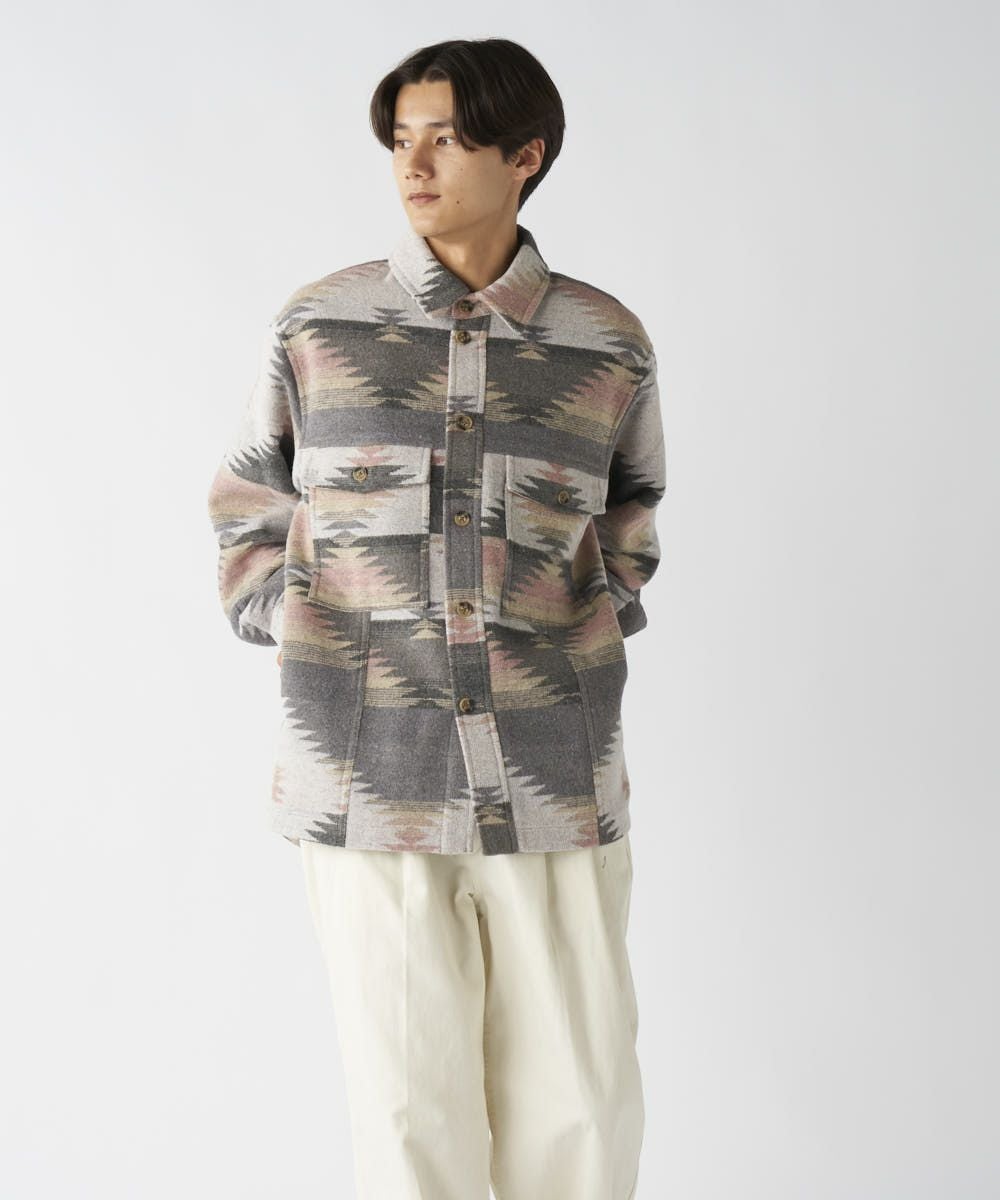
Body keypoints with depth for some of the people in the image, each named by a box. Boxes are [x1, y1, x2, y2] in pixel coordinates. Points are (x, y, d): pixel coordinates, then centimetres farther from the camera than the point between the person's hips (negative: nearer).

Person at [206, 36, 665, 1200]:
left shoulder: (607, 342, 1)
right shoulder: (317, 325, -1)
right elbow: (247, 506, 12)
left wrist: (597, 632, 6)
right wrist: (296, 647, 1)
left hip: (554, 789, 1)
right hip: (370, 782, -1)